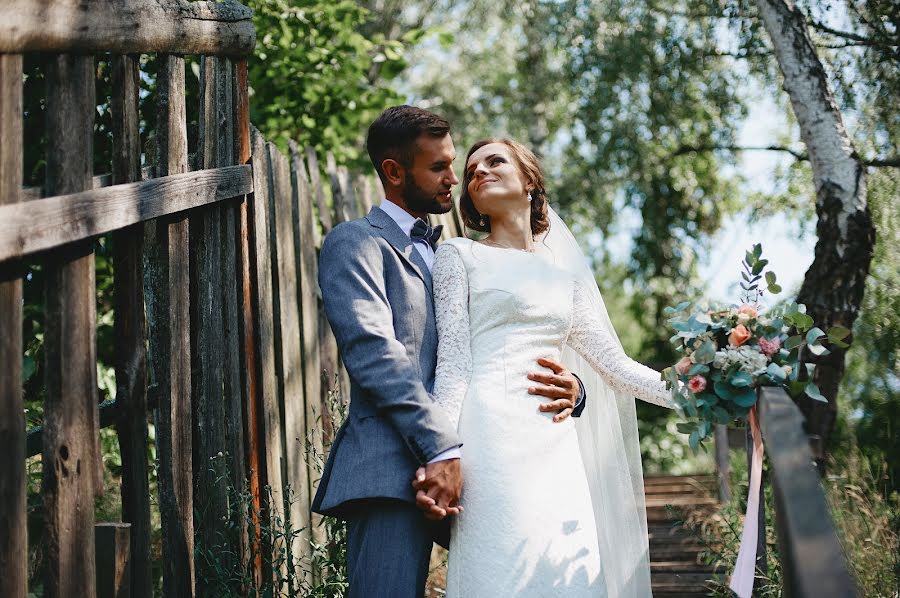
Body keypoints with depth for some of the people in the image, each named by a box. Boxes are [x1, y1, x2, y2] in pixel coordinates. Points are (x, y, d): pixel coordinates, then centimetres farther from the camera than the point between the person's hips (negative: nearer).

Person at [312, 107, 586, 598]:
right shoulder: (355, 243, 1)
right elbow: (373, 350, -13)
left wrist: (567, 388, 0)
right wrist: (442, 449, -22)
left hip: (446, 464, 7)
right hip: (391, 469, -7)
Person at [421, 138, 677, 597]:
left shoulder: (566, 274, 21)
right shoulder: (460, 256, 9)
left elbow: (613, 364, 19)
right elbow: (452, 361, -1)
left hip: (557, 446, 4)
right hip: (494, 440, -4)